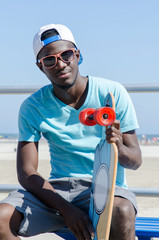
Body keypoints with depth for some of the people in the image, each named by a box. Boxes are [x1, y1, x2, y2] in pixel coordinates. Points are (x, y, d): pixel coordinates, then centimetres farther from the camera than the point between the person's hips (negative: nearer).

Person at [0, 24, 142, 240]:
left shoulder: (112, 93, -2)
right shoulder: (32, 107, 1)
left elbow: (135, 161, 0)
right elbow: (26, 173, -5)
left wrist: (119, 149, -26)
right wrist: (66, 208, -21)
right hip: (56, 189, 2)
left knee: (121, 212, -37)